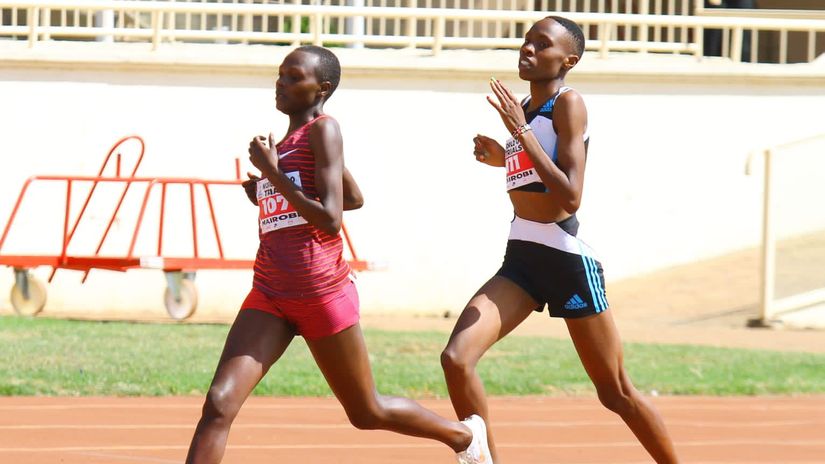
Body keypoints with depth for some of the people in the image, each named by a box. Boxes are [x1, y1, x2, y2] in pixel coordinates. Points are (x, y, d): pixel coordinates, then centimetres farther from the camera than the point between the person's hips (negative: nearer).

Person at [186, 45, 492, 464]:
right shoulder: (281, 143, 13)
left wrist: (271, 173, -19)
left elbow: (330, 221, -20)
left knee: (367, 412, 12)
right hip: (270, 294, 7)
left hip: (322, 294, -7)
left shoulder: (322, 130, -11)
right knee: (219, 403, -14)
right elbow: (355, 198, 26)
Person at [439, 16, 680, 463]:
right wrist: (500, 157, 12)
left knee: (617, 394, 5)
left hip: (567, 259, -7)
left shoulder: (568, 104, -10)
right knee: (456, 359, -14)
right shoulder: (521, 110, 12)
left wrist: (521, 133, -22)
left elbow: (570, 196, -20)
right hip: (520, 259, 7)